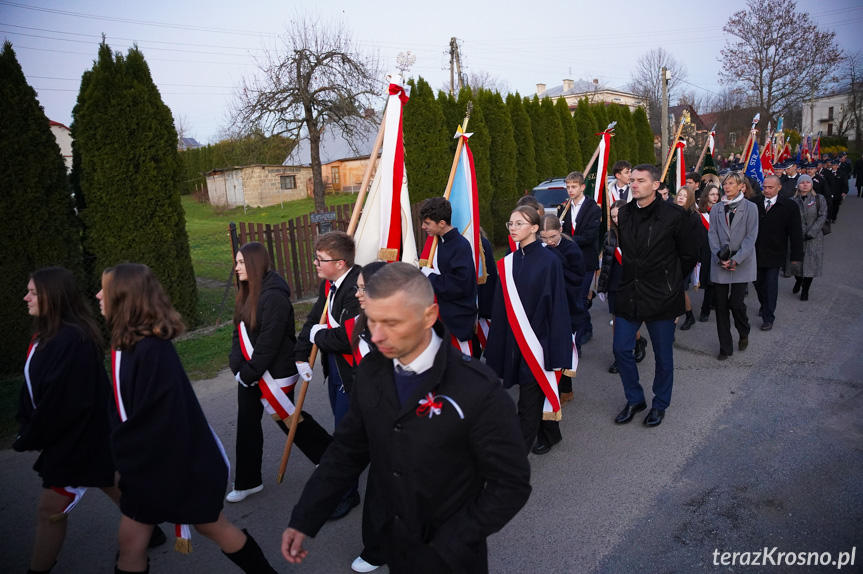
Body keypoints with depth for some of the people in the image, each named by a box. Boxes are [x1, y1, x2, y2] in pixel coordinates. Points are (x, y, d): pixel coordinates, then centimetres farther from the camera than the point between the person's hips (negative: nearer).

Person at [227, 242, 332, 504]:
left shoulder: (274, 296, -22)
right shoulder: (247, 293, 7)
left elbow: (268, 343, -23)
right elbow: (239, 331, 9)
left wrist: (249, 372, -17)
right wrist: (237, 365, -2)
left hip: (275, 372, -8)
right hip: (249, 373, 8)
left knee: (286, 417, 7)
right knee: (247, 423, 12)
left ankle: (330, 453, 29)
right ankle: (248, 481, 26)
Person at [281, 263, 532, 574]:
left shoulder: (479, 390, -27)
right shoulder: (371, 371, -10)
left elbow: (511, 484, -19)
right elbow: (347, 448, 0)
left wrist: (447, 546, -18)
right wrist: (303, 521, -2)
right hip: (391, 539, 5)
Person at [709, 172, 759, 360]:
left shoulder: (750, 208, 0)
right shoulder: (716, 208, 7)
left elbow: (751, 236, -5)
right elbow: (712, 235, 3)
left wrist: (736, 259, -14)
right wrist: (720, 258, -10)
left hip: (742, 264, -2)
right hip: (720, 264, 2)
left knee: (736, 303, -7)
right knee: (721, 305, 3)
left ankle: (744, 333, 26)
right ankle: (725, 347, 15)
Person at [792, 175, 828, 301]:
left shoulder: (819, 199, 2)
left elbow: (822, 217, -4)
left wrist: (810, 233, -12)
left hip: (813, 238, -1)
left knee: (810, 263, -1)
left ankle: (805, 290, 12)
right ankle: (798, 281, 33)